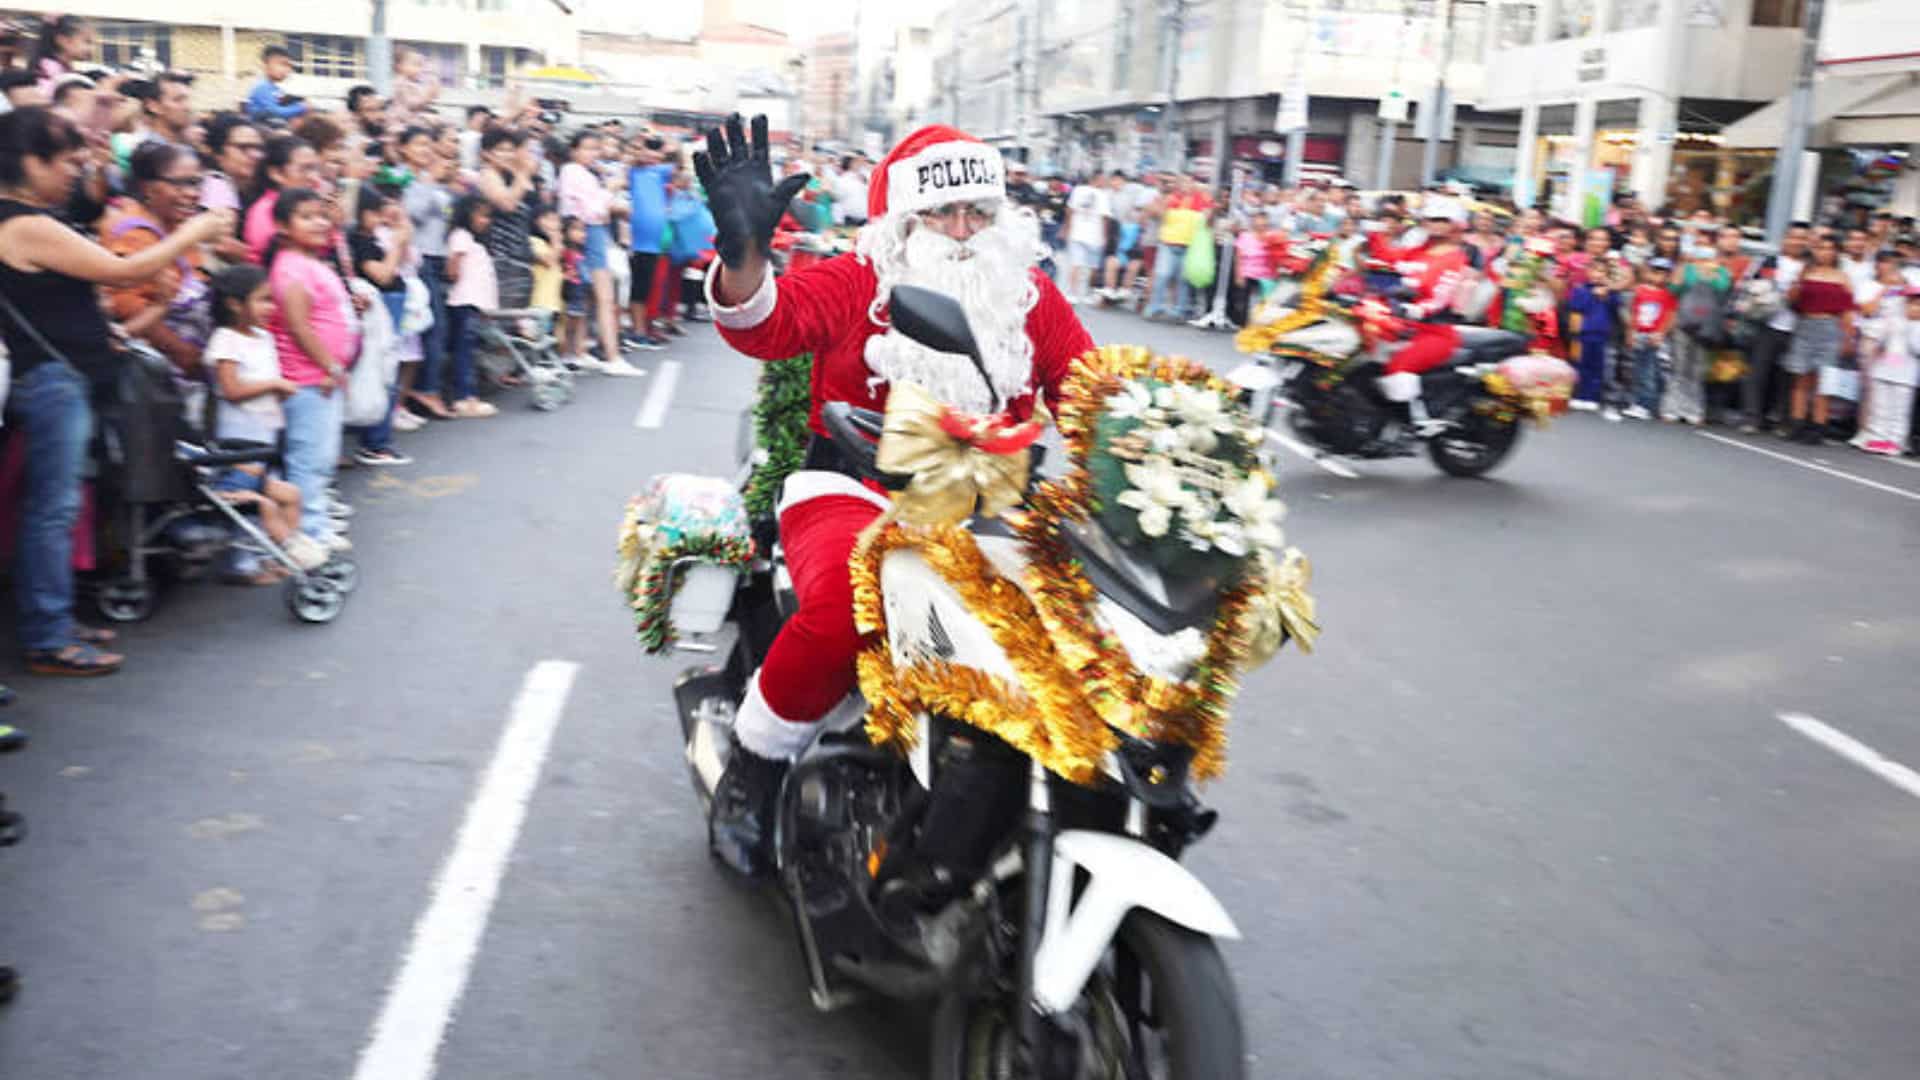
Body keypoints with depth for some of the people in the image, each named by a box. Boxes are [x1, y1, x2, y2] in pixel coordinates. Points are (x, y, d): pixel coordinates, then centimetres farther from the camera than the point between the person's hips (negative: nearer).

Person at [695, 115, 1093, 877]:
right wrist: (743, 247, -36)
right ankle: (751, 768, -8)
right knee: (845, 606, -35)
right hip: (856, 497, -4)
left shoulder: (1031, 295, 12)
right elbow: (765, 324, -16)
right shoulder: (860, 281, 1)